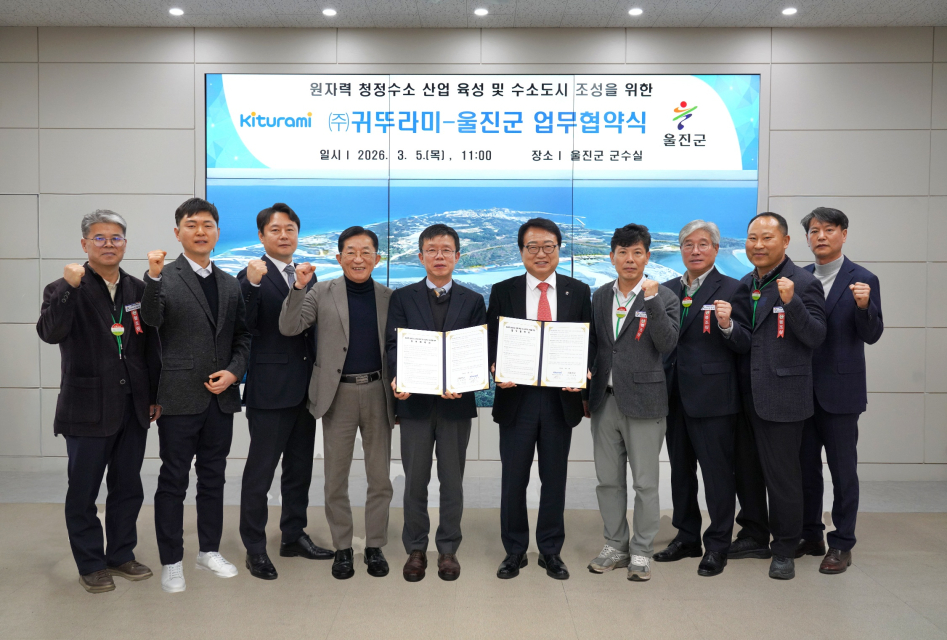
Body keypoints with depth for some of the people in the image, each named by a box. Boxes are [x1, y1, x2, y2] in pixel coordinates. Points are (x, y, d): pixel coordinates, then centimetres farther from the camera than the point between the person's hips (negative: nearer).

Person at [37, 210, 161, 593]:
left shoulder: (138, 290, 7)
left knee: (128, 489, 14)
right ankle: (90, 564, 25)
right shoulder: (65, 290, -5)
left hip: (133, 407, 4)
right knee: (83, 492, 9)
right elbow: (50, 333, -24)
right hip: (88, 409, -4)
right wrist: (70, 288, -32)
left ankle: (122, 554, 30)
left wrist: (156, 396, 9)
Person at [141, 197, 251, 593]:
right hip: (179, 397, -4)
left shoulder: (230, 284, 10)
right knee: (173, 482, 5)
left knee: (213, 478, 15)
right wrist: (154, 278, -36)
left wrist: (233, 372, -4)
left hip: (221, 397, 5)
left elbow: (242, 337, 12)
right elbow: (151, 321, -21)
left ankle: (209, 551, 29)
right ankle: (171, 562, 18)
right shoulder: (165, 278, -5)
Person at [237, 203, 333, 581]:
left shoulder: (307, 276, 12)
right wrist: (253, 284, -33)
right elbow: (244, 327, -23)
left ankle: (294, 536, 31)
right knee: (260, 471, 3)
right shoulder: (252, 277, -8)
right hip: (270, 389, -7)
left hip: (305, 388, 7)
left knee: (300, 467, 17)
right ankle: (255, 549, 15)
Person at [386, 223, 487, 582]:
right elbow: (394, 345, -1)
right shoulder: (402, 298, 6)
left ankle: (448, 549, 22)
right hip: (415, 401, 0)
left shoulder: (472, 301, 6)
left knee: (452, 480, 9)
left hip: (456, 402, 0)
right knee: (415, 480, 8)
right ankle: (416, 549, 23)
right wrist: (399, 378, -21)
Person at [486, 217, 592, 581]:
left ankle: (551, 551, 27)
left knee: (555, 479, 11)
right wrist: (497, 369, -17)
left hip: (561, 397, 1)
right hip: (517, 397, 0)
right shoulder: (503, 292, 3)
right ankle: (514, 551, 24)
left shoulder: (578, 291, 5)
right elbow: (491, 343, 3)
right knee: (513, 479, 7)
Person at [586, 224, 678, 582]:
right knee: (608, 480, 12)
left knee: (645, 482, 3)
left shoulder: (663, 297, -2)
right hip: (604, 400, 4)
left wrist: (651, 301, -22)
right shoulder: (599, 297, 11)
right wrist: (584, 391, 11)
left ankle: (641, 552, 18)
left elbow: (668, 344, -15)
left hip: (643, 400, -4)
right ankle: (615, 546, 27)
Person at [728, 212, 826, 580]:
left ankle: (785, 550, 19)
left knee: (782, 476, 3)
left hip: (781, 397, -7)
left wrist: (792, 302, -28)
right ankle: (754, 536, 33)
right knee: (745, 471, 16)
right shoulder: (745, 284, 12)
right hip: (744, 395, 7)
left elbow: (816, 337, -16)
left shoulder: (803, 284, -8)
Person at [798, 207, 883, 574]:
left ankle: (841, 544, 17)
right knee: (805, 465, 13)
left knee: (842, 469, 5)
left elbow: (872, 336, -7)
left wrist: (864, 306, -25)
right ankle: (810, 536, 27)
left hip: (839, 390, -4)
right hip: (802, 389, 4)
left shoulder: (862, 280, -5)